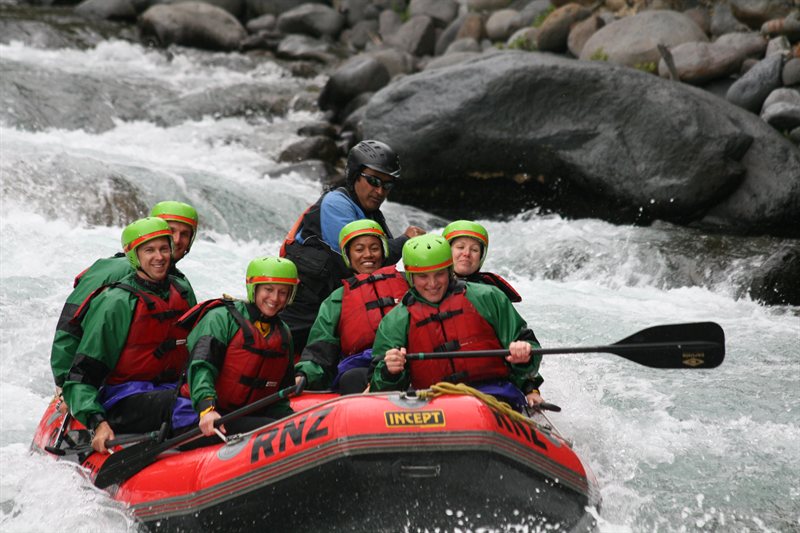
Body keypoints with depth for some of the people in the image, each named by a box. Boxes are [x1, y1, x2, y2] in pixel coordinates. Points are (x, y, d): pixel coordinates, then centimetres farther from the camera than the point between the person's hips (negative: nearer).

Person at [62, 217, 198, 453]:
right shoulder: (115, 303, -7)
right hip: (122, 402, -5)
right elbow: (81, 378, -8)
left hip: (170, 391, 5)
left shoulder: (182, 291, 12)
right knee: (179, 408, -37)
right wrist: (97, 423, -22)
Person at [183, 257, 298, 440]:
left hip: (255, 414, 7)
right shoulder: (222, 317, -3)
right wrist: (207, 409, -34)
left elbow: (283, 390, 25)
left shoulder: (283, 333, 19)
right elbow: (201, 365, -18)